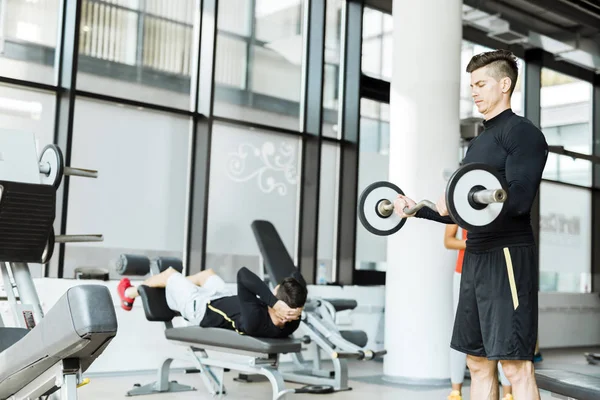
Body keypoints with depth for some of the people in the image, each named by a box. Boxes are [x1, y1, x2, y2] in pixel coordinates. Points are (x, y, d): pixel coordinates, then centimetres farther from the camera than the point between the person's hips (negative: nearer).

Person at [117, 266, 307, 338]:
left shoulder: (254, 320, -50)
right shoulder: (292, 324, -31)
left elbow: (243, 274, -54)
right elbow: (298, 277, -20)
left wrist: (274, 303, -58)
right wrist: (296, 306, -34)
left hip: (202, 310, -5)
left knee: (169, 274, 20)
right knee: (206, 273, 32)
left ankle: (129, 294, 54)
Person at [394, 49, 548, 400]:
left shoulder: (522, 132, -5)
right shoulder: (479, 141, 21)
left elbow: (519, 198, -19)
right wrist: (418, 209, 20)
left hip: (508, 256, -9)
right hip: (476, 257, 9)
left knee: (516, 364, -9)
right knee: (478, 361, 11)